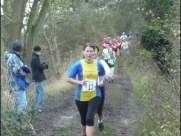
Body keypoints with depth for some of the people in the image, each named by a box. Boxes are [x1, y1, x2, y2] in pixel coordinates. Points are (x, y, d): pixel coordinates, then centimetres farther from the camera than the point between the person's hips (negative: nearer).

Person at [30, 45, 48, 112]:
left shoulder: (35, 58, 15)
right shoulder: (35, 59, -18)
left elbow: (39, 66, 18)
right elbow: (41, 67, -21)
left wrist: (44, 65, -2)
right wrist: (44, 65, 0)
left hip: (37, 77, 11)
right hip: (38, 78, -11)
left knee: (38, 92, 13)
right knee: (42, 92, -10)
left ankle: (36, 107, 18)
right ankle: (38, 107, -10)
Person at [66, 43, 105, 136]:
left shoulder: (98, 64, -4)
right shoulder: (78, 65, -13)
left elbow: (102, 75, 17)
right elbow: (68, 79, -10)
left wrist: (101, 81, -4)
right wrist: (80, 82, -25)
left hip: (94, 96, 0)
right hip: (81, 97, 0)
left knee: (90, 118, -17)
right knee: (84, 119, 16)